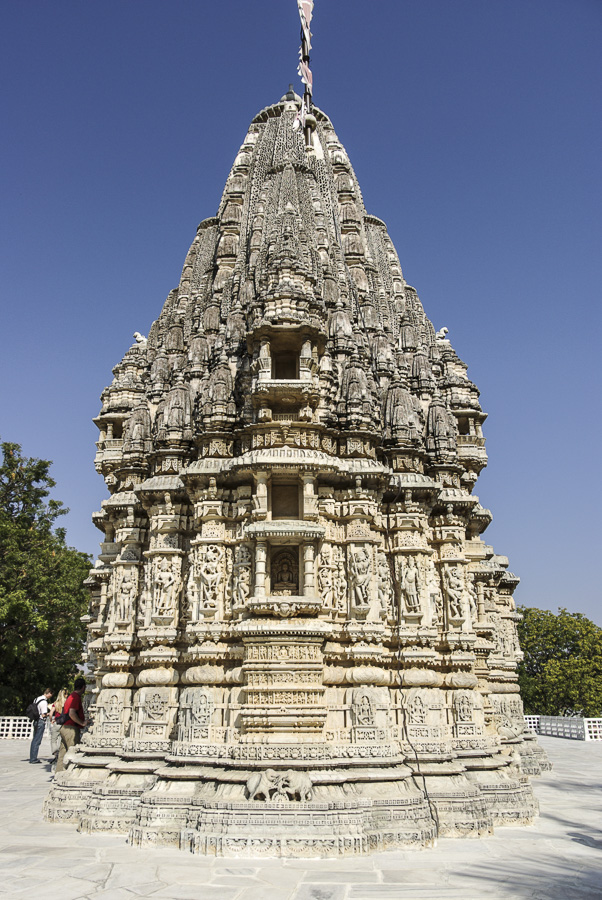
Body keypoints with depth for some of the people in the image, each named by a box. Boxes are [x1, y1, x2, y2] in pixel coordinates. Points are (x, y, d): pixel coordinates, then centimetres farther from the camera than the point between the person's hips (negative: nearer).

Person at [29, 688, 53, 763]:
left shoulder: (37, 699, 10)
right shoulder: (44, 702, -18)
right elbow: (44, 715, -18)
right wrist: (48, 714, -1)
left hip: (36, 721, 9)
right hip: (41, 722, -9)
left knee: (34, 740, 14)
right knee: (37, 741, -3)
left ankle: (32, 758, 20)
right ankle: (33, 759, 0)